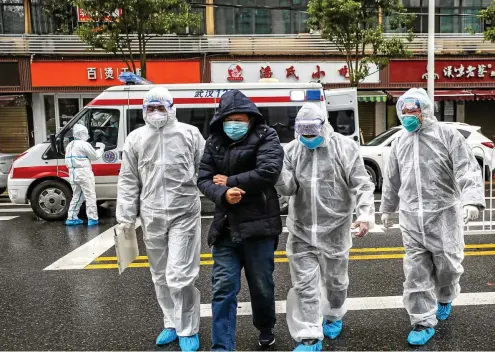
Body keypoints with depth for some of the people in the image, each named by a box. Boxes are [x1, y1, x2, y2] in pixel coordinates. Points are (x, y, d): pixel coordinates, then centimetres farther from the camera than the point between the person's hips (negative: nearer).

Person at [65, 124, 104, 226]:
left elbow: (67, 162, 16)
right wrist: (101, 149, 12)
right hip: (83, 173, -8)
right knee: (90, 196, -2)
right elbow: (95, 156, -3)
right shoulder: (84, 144, -11)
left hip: (73, 173, 8)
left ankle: (71, 218, 16)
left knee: (76, 196, 16)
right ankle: (92, 219, -2)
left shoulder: (69, 145, 15)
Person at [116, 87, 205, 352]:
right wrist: (126, 216, 5)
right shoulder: (135, 139, 8)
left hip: (184, 214, -4)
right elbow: (128, 181, 9)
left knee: (180, 277, -7)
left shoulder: (189, 133, 1)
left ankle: (188, 331, 12)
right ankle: (172, 324, 31)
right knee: (161, 277, 14)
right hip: (151, 217, 4)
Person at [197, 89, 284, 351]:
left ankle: (266, 329, 41)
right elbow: (203, 179, 3)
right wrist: (223, 194, -19)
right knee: (223, 288, 0)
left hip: (258, 224, -3)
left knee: (261, 285, 13)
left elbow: (268, 172, -20)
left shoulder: (266, 137, -5)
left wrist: (229, 181, -12)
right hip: (225, 226, 3)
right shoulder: (214, 142, 8)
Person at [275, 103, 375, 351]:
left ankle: (334, 317, 45)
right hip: (301, 230, 2)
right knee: (304, 284, 0)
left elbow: (361, 185, -10)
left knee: (335, 279, 17)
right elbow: (288, 188, -6)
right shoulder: (292, 150, 1)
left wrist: (365, 214, -22)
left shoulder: (344, 147, -8)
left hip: (335, 228, -2)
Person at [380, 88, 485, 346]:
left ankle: (445, 299, 42)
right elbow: (392, 179, 20)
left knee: (447, 265, 10)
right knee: (416, 273, 3)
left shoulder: (447, 135, -4)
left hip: (444, 214, -3)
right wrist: (387, 208, 25)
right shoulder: (400, 141, 11)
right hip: (411, 218, 4)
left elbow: (468, 171, -14)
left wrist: (471, 201, -29)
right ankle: (423, 323, 15)